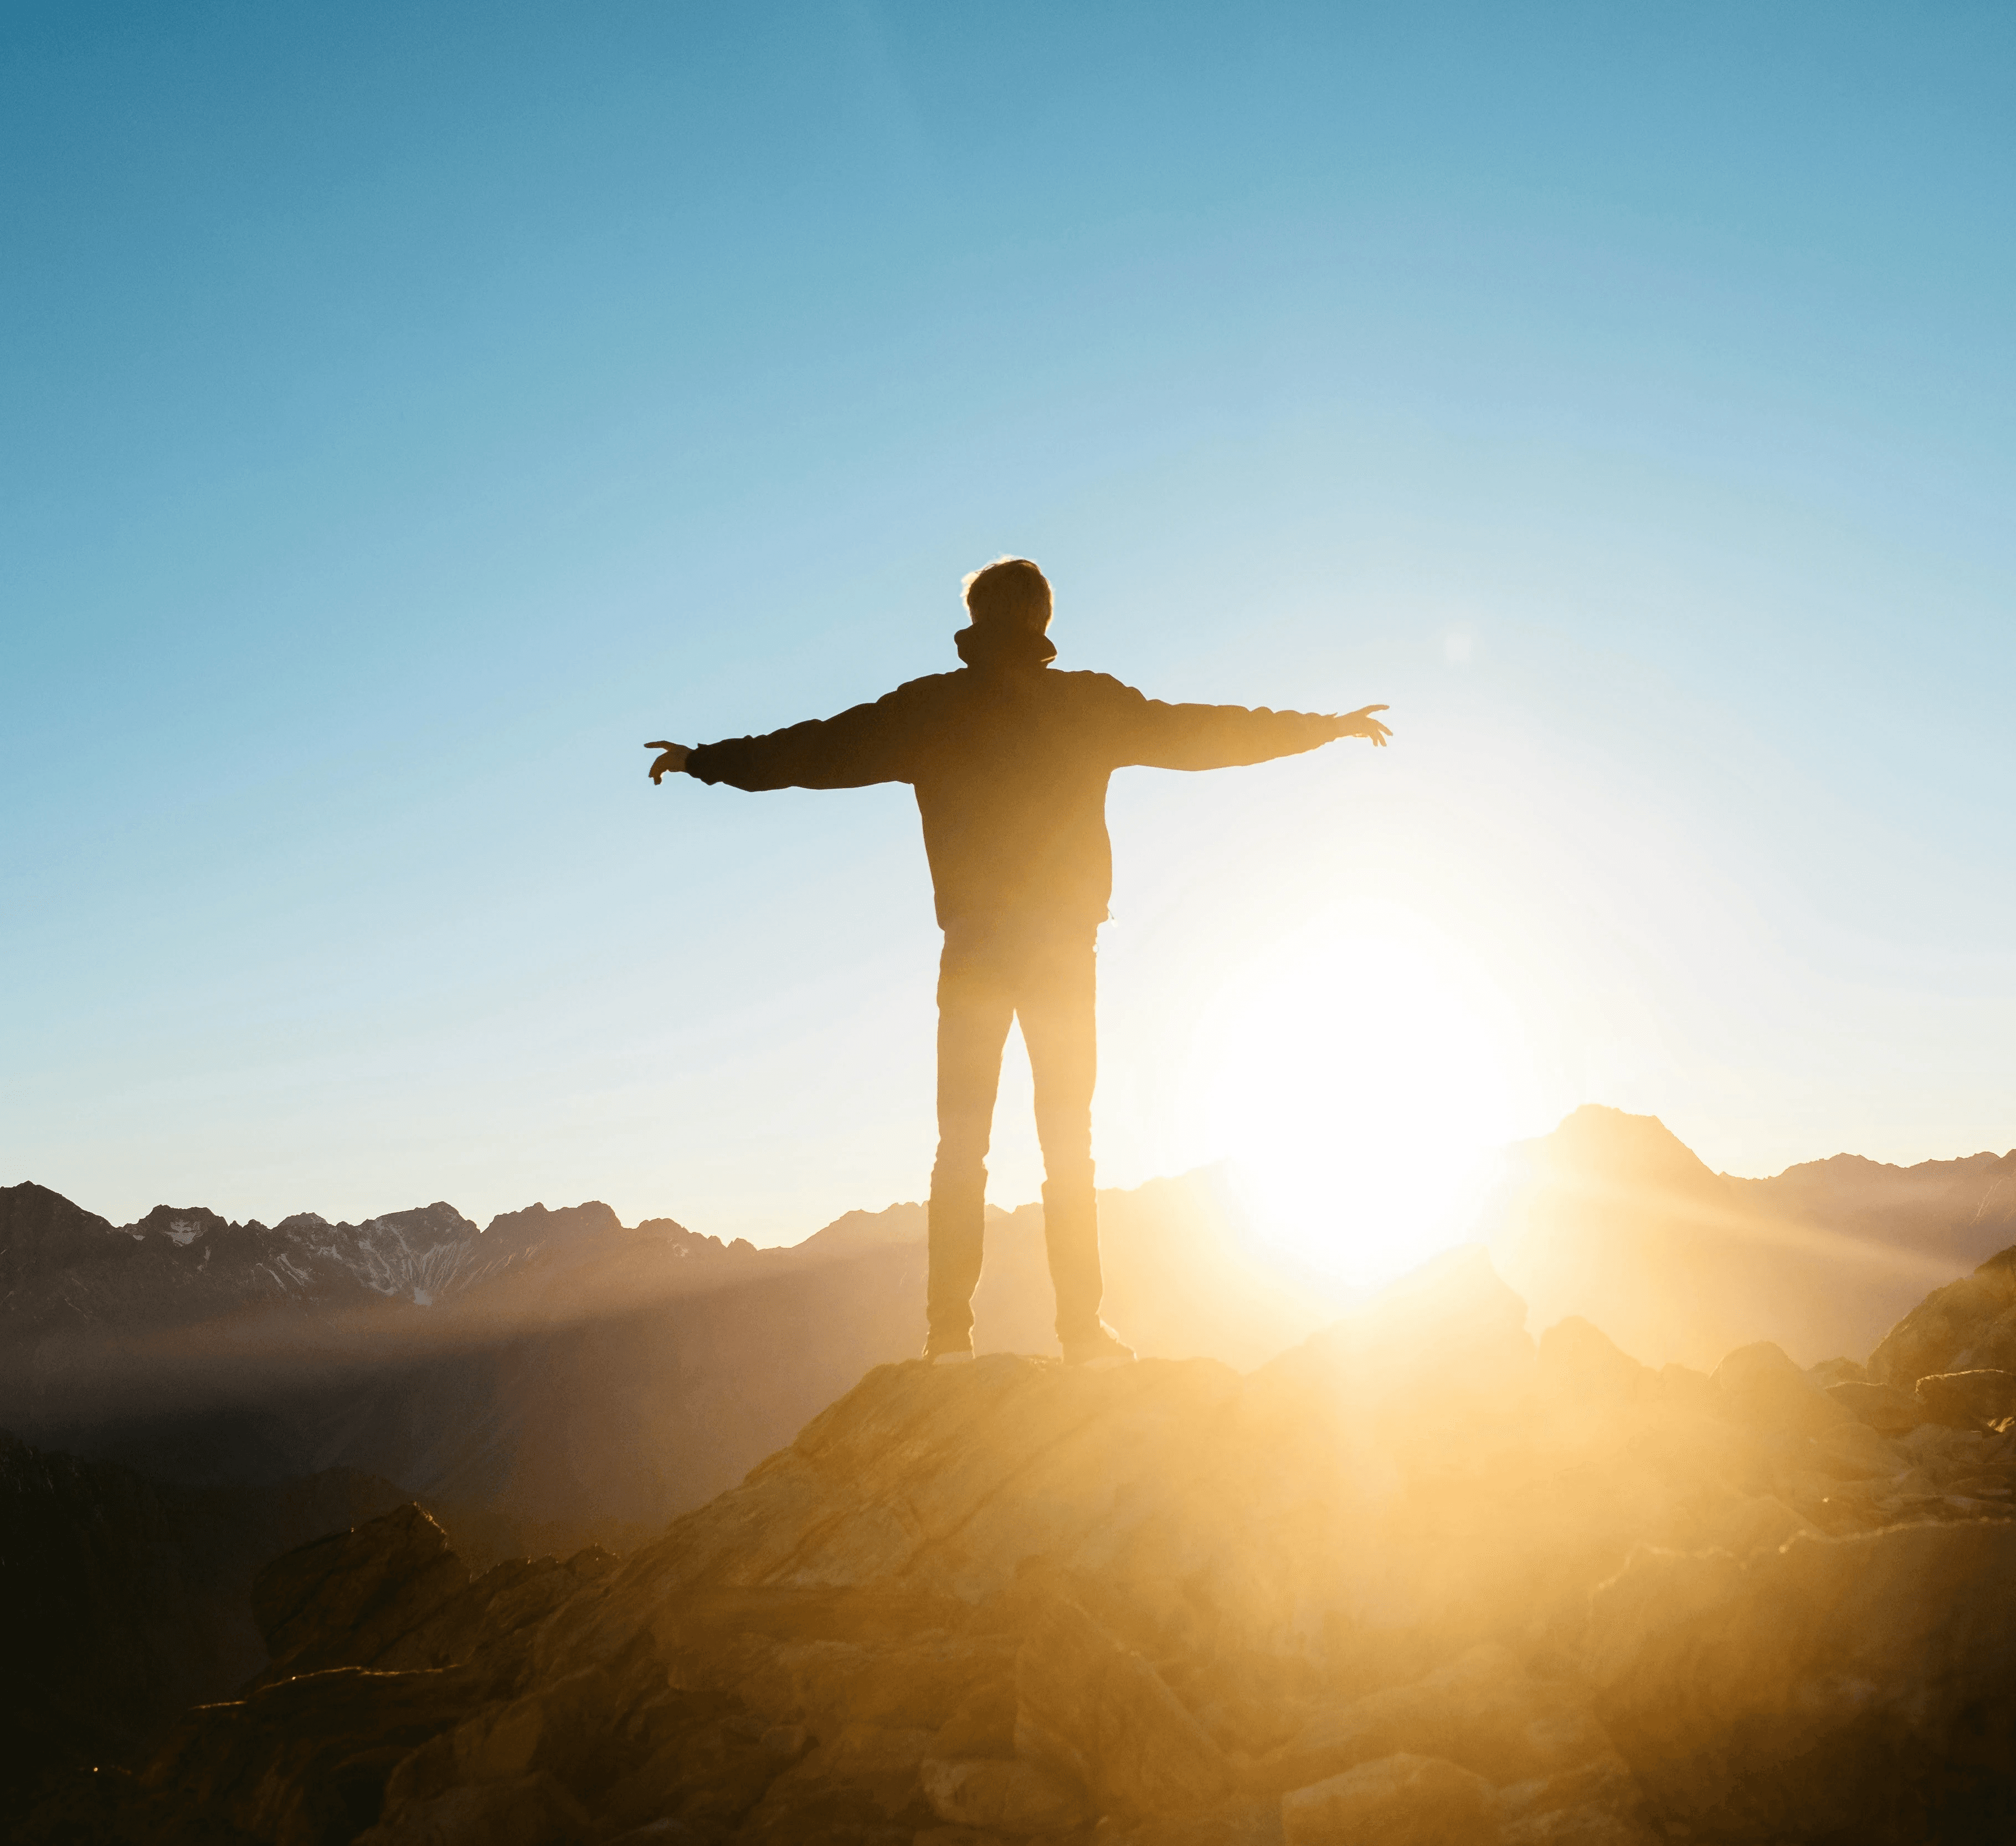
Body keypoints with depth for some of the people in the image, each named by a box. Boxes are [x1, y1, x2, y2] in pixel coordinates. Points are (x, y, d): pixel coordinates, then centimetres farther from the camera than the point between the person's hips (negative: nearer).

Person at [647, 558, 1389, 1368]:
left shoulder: (931, 708, 1)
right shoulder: (1090, 705, 1)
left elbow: (820, 750, 4)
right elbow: (1203, 734, 8)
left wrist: (706, 759, 17)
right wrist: (1325, 726, 20)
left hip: (973, 953, 0)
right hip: (1064, 950, 0)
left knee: (961, 1143, 4)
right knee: (1068, 1143, 5)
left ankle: (950, 1330, -1)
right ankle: (1083, 1329, 3)